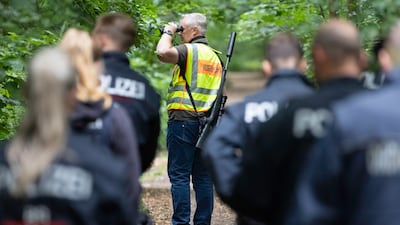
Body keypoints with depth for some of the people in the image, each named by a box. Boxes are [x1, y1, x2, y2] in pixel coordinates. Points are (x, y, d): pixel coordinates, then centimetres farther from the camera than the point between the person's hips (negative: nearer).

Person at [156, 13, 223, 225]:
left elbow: (163, 53, -24)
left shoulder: (189, 50, -7)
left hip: (183, 120, -7)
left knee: (179, 175, -5)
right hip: (207, 123, 7)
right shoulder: (214, 57, 19)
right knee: (203, 177, 8)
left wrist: (168, 32, -5)